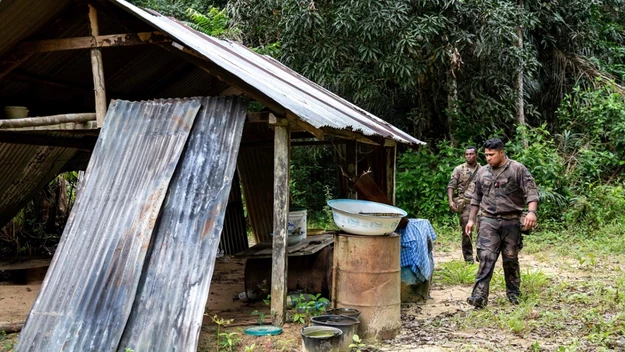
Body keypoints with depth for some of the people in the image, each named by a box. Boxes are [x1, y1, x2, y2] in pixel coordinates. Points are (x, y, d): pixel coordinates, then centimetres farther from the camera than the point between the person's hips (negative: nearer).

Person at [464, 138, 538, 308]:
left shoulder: (518, 169, -4)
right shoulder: (482, 172, 10)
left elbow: (531, 191, -11)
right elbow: (476, 198, 18)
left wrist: (531, 212, -26)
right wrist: (471, 219, 17)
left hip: (511, 221, -2)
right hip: (488, 221, 2)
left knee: (511, 258, 8)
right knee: (486, 256, -10)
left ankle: (513, 293, 24)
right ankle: (480, 295, -15)